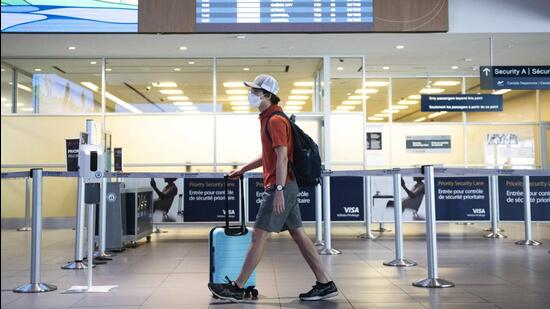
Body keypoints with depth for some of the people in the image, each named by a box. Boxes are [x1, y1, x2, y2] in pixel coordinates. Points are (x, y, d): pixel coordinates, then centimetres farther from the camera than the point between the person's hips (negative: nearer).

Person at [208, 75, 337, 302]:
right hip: (286, 187, 10)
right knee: (298, 234, 9)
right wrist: (242, 170, 29)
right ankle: (325, 284, 12)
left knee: (258, 236, -4)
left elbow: (282, 157, -21)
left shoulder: (275, 120, -12)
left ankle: (237, 288, 4)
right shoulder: (268, 119, 18)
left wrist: (278, 190, -25)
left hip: (280, 186, -10)